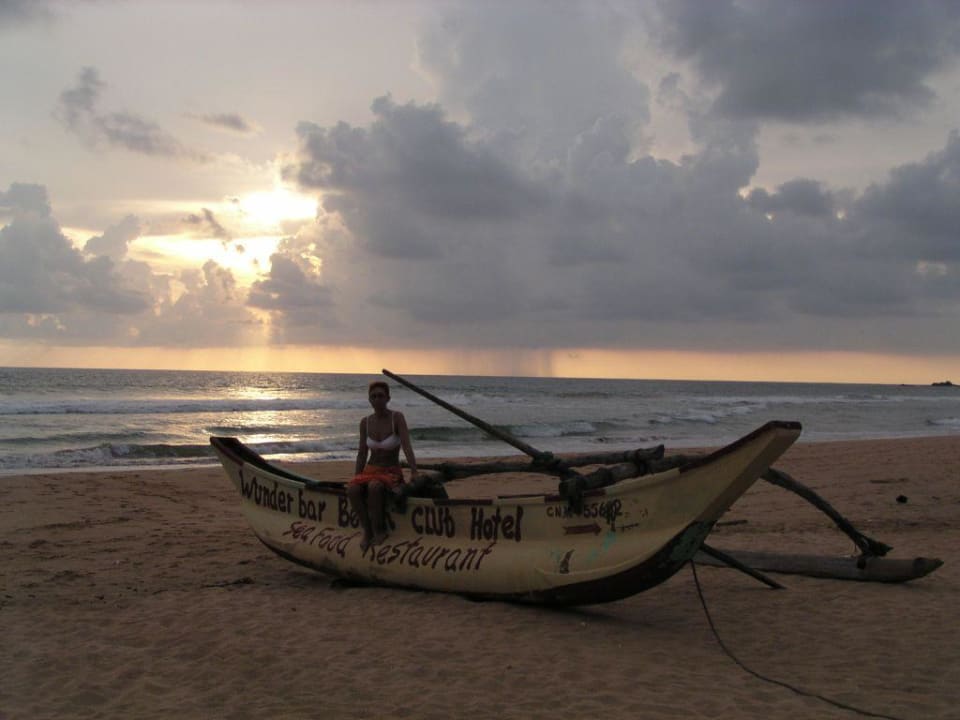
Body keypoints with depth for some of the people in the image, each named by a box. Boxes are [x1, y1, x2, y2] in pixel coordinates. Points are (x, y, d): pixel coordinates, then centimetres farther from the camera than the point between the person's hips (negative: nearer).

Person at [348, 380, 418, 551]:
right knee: (352, 490, -32)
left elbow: (407, 447, -22)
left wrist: (414, 473, -34)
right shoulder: (365, 422, 1)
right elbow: (362, 453, 7)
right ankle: (368, 530, -14)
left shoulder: (398, 417, -12)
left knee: (374, 487, -40)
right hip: (370, 471, 3)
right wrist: (356, 479, 0)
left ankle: (378, 530, -19)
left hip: (391, 474, -3)